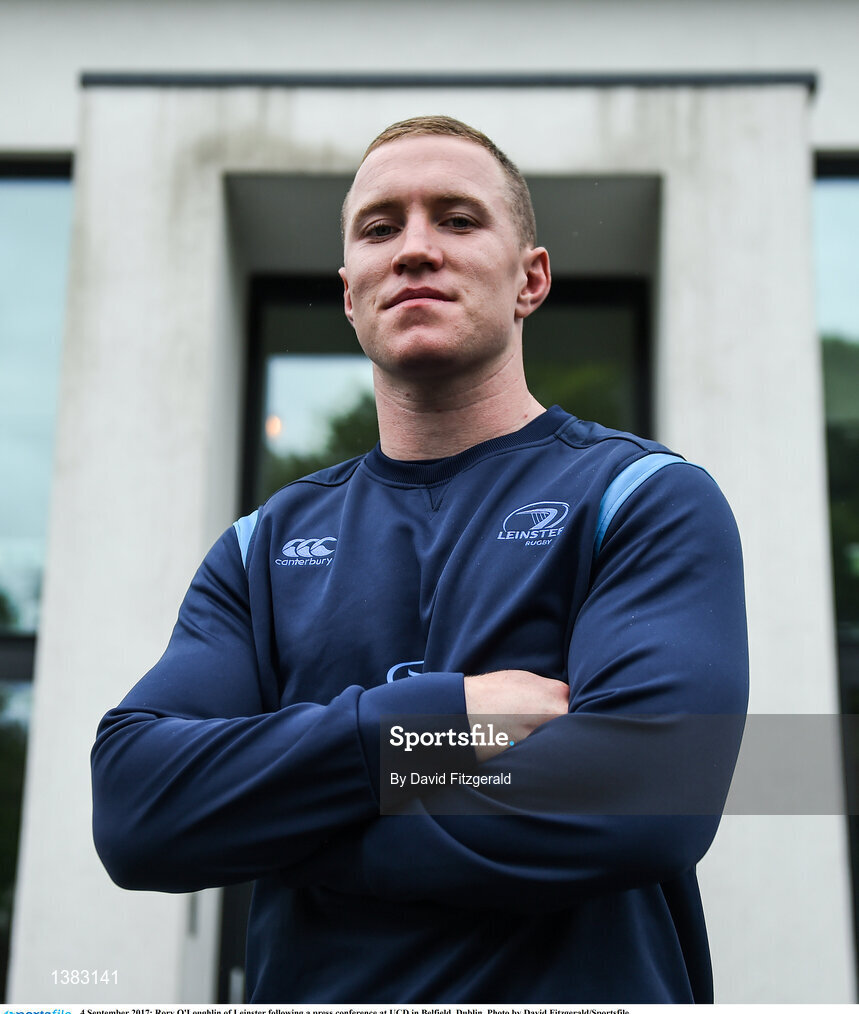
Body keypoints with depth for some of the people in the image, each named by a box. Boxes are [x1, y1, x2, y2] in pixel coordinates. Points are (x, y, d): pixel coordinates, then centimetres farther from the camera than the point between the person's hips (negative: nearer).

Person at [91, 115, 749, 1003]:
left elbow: (636, 799, -23)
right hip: (306, 989, 3)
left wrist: (269, 826, -14)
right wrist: (436, 713, -21)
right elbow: (129, 805, -9)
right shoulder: (265, 545, 3)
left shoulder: (650, 499, -8)